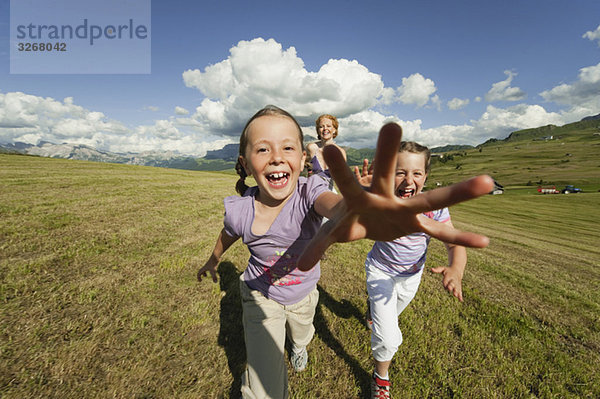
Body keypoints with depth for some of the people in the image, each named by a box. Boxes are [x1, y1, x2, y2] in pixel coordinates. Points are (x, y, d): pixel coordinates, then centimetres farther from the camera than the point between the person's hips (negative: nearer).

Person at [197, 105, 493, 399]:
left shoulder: (308, 192, -32)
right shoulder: (239, 210, -26)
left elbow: (331, 203, -58)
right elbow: (227, 236, -1)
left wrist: (345, 213, -85)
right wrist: (212, 262, 21)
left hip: (303, 294, 1)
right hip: (260, 295, -1)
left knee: (301, 336, 34)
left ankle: (298, 344, 73)